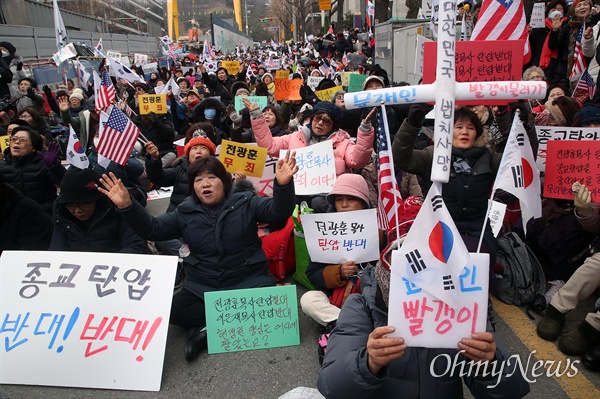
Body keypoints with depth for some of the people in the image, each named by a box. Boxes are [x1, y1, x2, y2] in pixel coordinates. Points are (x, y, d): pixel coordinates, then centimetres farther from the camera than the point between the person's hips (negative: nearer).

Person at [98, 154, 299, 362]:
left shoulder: (245, 202, -3)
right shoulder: (185, 213, 5)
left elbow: (278, 211, -15)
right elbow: (152, 229, 2)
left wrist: (282, 185, -37)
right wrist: (127, 206, -14)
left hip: (248, 281, -2)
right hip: (201, 288, 2)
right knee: (172, 310, -22)